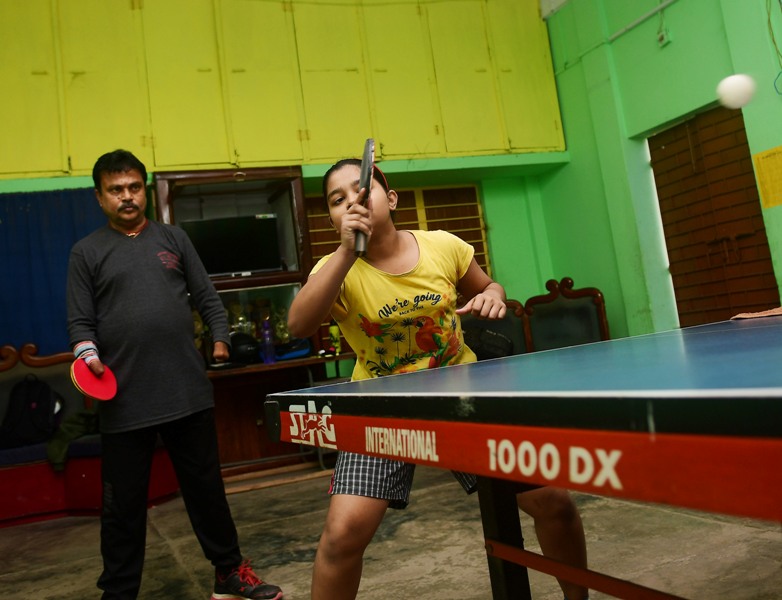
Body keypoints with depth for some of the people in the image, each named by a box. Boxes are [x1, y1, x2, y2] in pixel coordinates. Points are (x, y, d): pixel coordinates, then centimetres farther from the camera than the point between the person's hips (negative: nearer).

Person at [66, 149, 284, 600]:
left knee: (207, 489, 14)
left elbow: (207, 297, 12)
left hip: (189, 391, 2)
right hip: (124, 400, -2)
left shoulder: (173, 238, 11)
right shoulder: (86, 253, 6)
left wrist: (220, 336, -3)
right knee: (123, 506, 8)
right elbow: (81, 321, 2)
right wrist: (88, 355, -16)